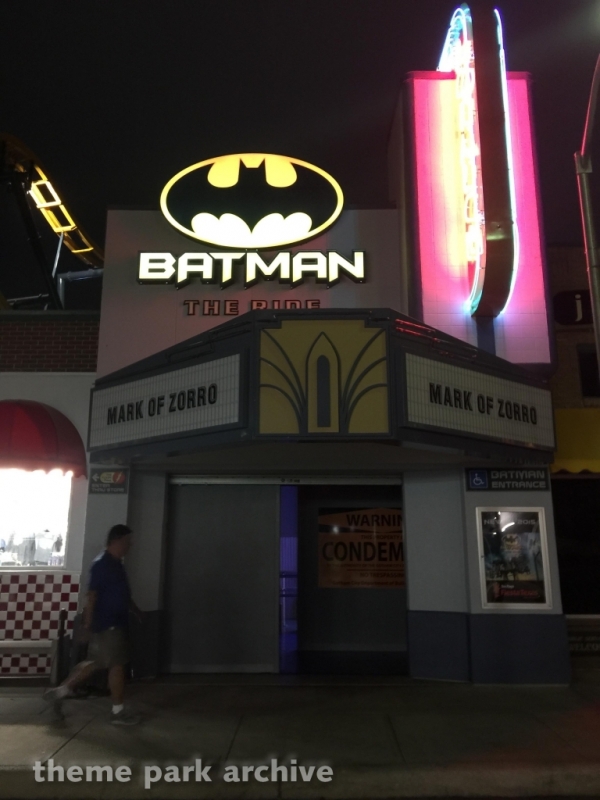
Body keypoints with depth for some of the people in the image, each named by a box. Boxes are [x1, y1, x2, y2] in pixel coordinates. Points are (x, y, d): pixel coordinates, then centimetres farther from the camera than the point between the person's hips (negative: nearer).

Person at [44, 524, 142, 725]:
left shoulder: (116, 564, 12)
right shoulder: (101, 564, -17)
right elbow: (91, 595, -20)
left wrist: (135, 610, 26)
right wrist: (87, 624, -21)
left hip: (114, 623, 10)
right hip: (107, 624, -10)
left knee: (95, 663, 16)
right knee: (117, 665, -1)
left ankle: (59, 692, 26)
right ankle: (118, 712, 10)